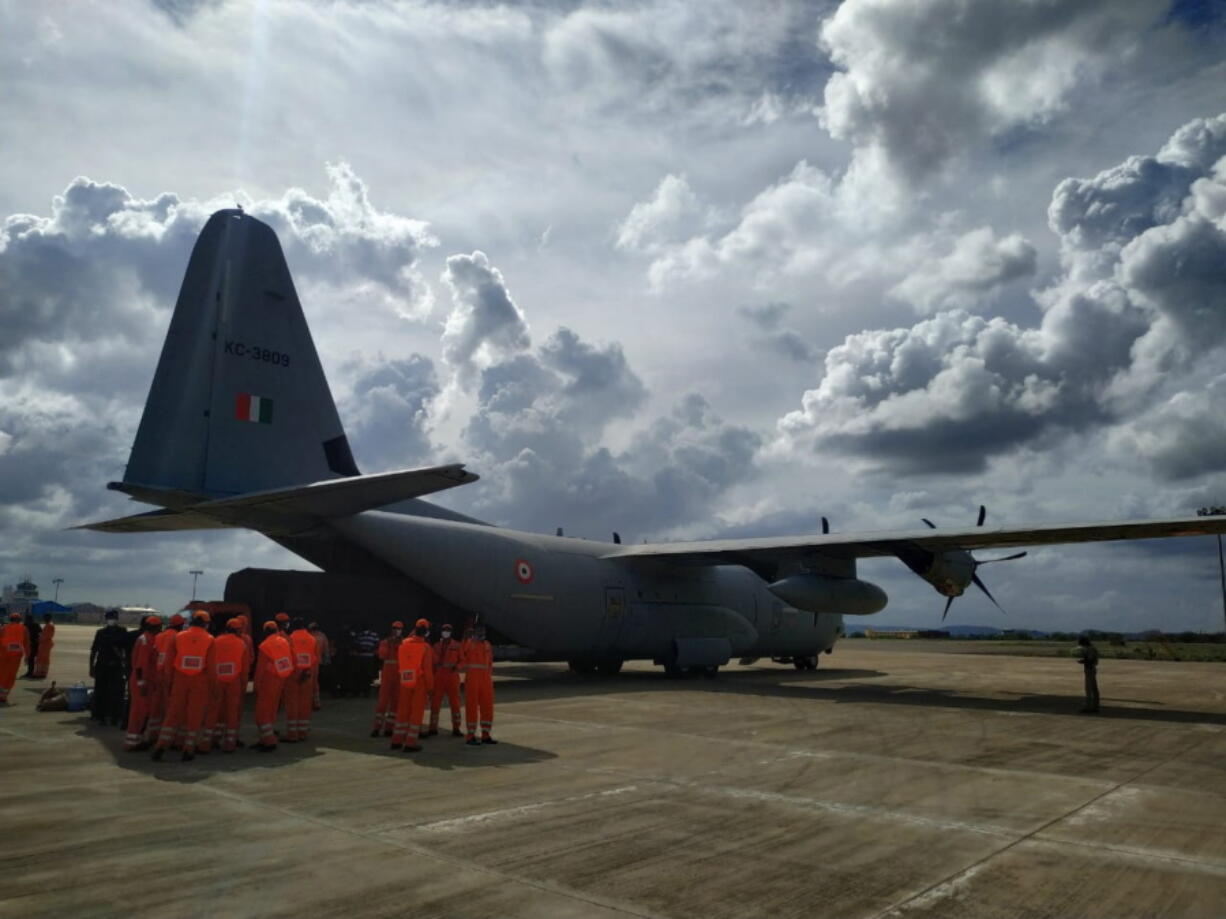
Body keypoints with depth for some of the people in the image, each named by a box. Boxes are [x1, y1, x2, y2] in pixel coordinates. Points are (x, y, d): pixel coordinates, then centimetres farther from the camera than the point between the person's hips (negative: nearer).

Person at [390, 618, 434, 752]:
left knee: (403, 710, 14)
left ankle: (397, 741, 21)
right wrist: (429, 687, -6)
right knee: (417, 712, 2)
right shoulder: (425, 647, -13)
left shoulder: (403, 644, 1)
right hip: (420, 682, -4)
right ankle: (410, 743, 2)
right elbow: (428, 669, -14)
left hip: (405, 682, 5)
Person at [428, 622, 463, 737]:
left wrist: (456, 667, -16)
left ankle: (456, 729, 11)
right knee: (435, 702, 2)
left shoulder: (457, 646, 2)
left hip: (452, 676, -2)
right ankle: (433, 728, 12)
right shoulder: (436, 646, 10)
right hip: (438, 676, 2)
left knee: (455, 703, 3)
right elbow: (433, 662, 13)